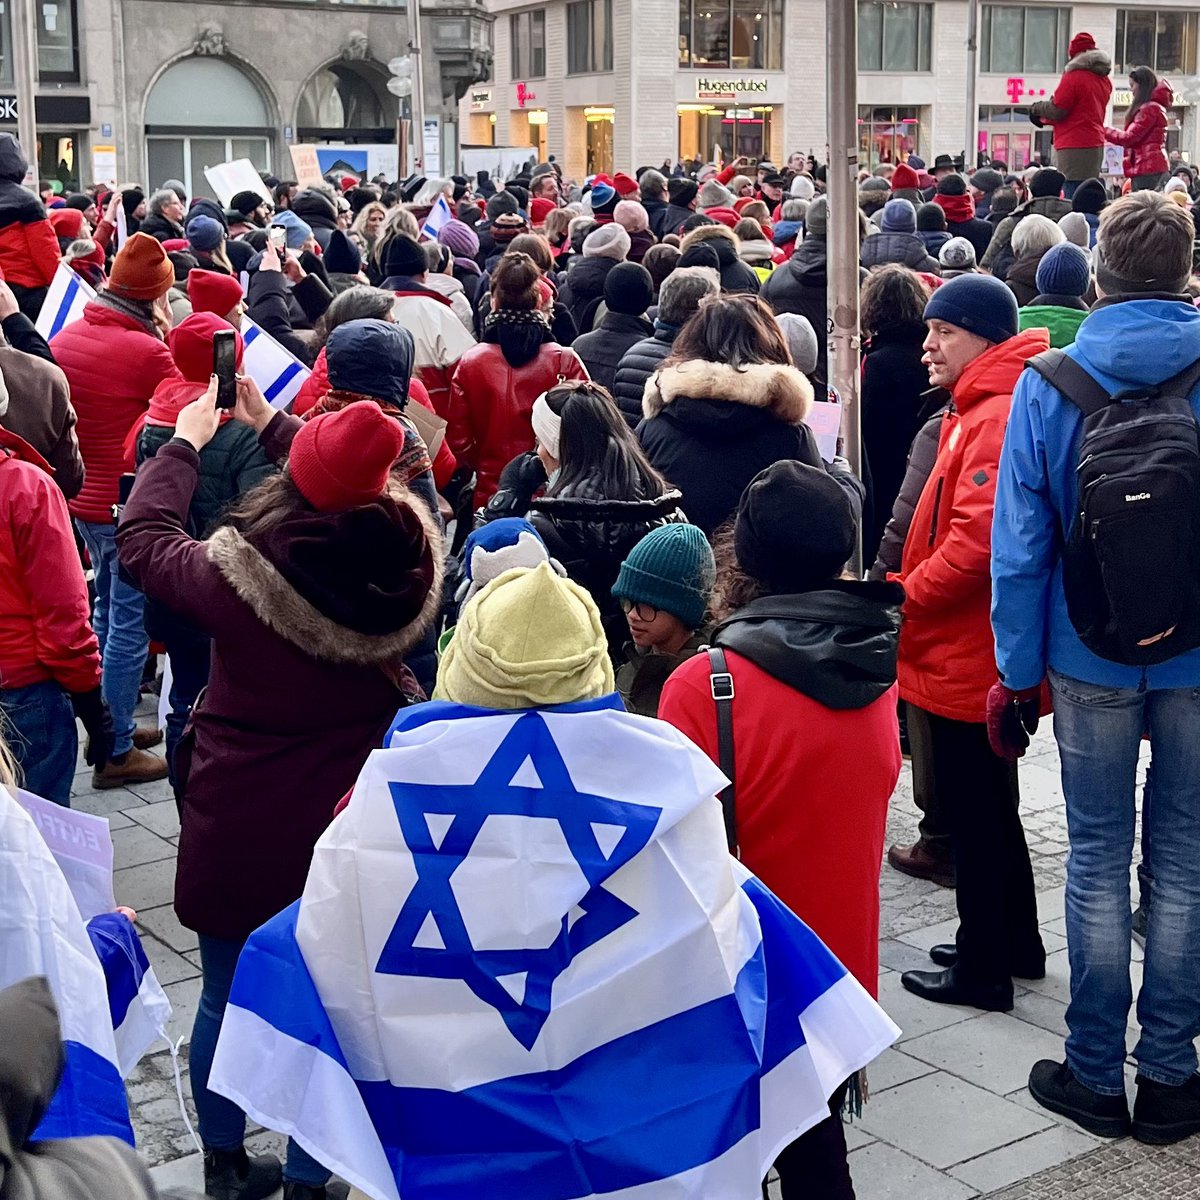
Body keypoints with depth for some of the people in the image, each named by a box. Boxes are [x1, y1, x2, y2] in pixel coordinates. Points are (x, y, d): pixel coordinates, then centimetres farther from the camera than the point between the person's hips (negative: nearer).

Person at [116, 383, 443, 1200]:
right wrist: (276, 426, 18)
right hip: (344, 834, 0)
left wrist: (185, 443, 14)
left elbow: (143, 539, 1)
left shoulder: (239, 575, -20)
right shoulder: (407, 572, -14)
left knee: (225, 1000, 21)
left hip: (232, 837, 0)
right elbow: (352, 506, 8)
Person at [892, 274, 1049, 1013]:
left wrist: (904, 598, -16)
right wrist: (912, 592, 8)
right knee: (988, 805, 20)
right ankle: (1016, 944, 34)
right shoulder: (977, 411, 13)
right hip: (969, 653, 10)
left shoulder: (998, 419, -20)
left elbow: (977, 543, -27)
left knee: (975, 811, 1)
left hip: (969, 656, -10)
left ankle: (983, 967, 14)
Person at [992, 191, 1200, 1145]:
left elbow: (1021, 542, -7)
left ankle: (1096, 1073, 19)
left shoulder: (1047, 385, -8)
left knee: (1098, 860, 10)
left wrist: (1018, 668, 0)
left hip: (1092, 659, 0)